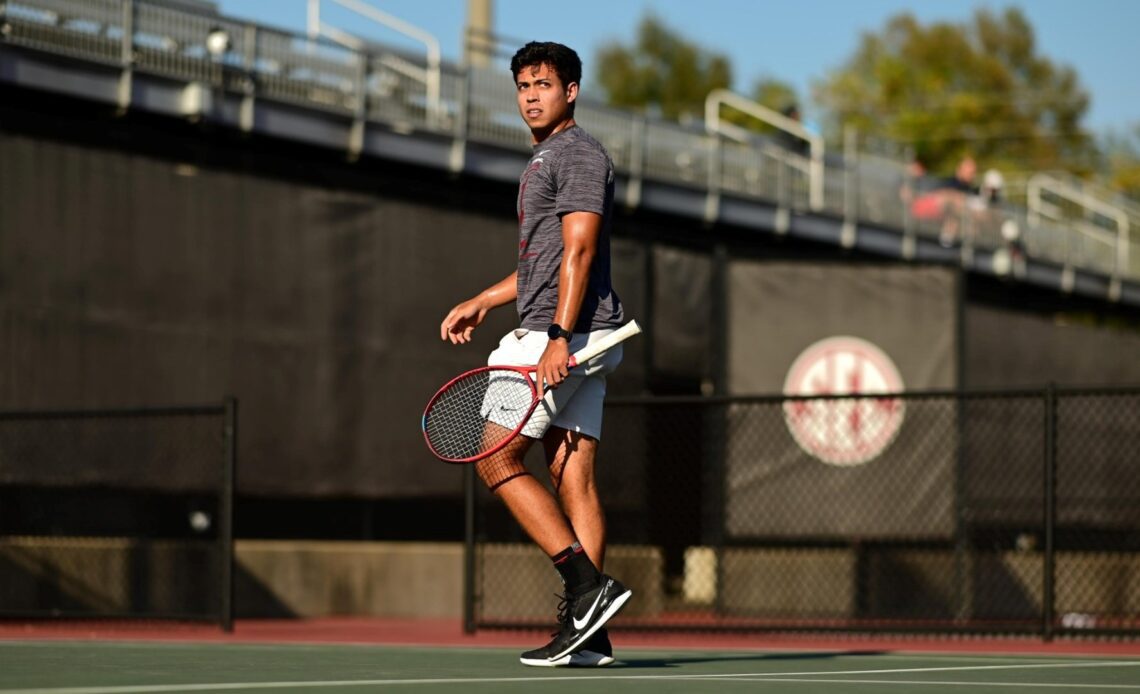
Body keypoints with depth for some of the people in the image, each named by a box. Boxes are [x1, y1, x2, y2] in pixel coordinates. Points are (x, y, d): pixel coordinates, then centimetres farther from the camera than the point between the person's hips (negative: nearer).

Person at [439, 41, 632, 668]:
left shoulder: (580, 155, -7)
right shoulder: (544, 161, 24)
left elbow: (578, 252, -18)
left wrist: (557, 337, -25)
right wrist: (481, 302, 33)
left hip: (569, 334, -10)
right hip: (577, 340, 10)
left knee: (496, 460, -10)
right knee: (572, 479, 3)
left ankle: (586, 582, -14)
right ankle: (587, 634, 0)